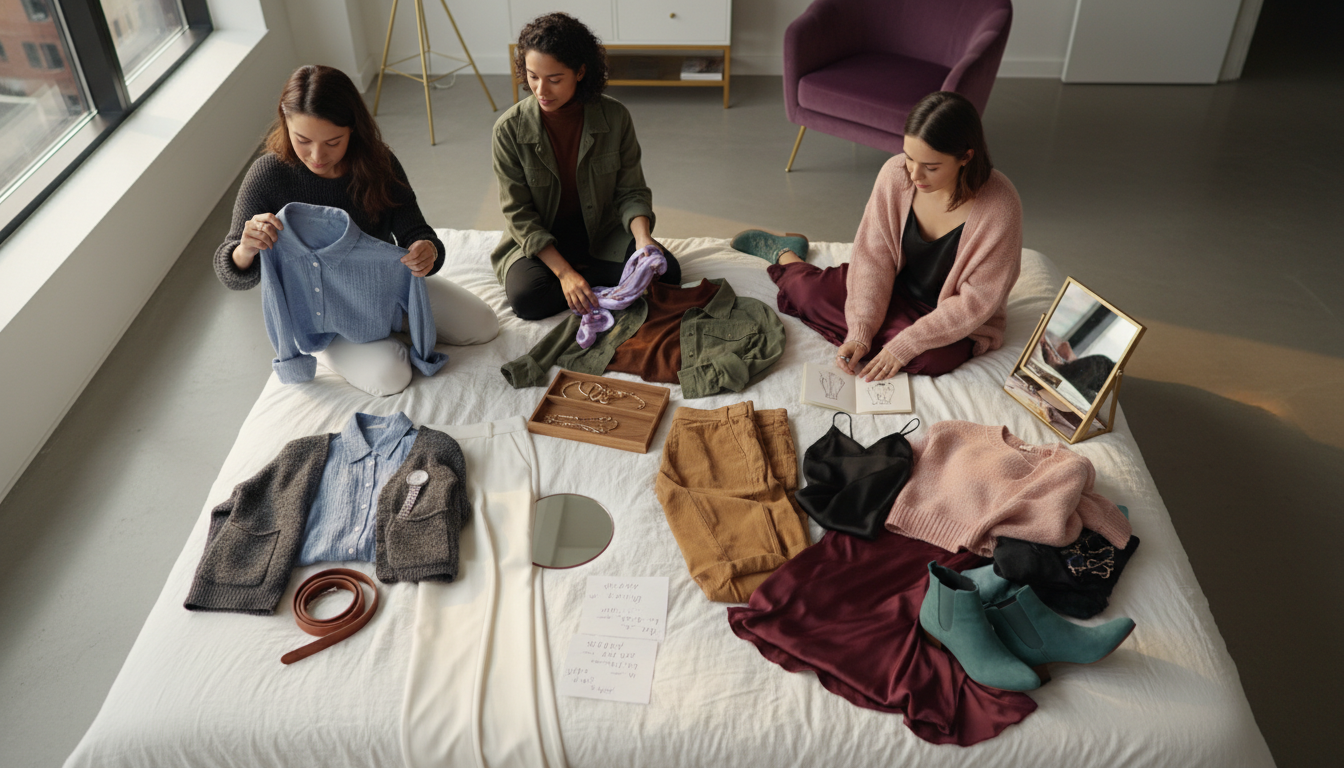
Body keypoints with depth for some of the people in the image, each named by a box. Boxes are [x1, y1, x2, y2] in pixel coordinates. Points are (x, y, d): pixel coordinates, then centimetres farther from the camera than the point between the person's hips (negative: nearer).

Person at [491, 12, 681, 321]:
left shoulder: (614, 117, -12)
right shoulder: (509, 129, -16)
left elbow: (630, 191, -4)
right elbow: (519, 214, -14)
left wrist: (643, 237, -26)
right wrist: (563, 271, -25)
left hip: (601, 233, 2)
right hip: (537, 239, -1)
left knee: (665, 271, -20)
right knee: (527, 298, -31)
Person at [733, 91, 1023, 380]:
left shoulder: (999, 207, -30)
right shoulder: (895, 174, -19)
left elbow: (975, 302, -25)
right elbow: (874, 257, -16)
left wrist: (904, 346, -29)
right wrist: (860, 333, -26)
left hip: (956, 325, -3)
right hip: (899, 287, 3)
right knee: (813, 290, -13)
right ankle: (785, 256, 27)